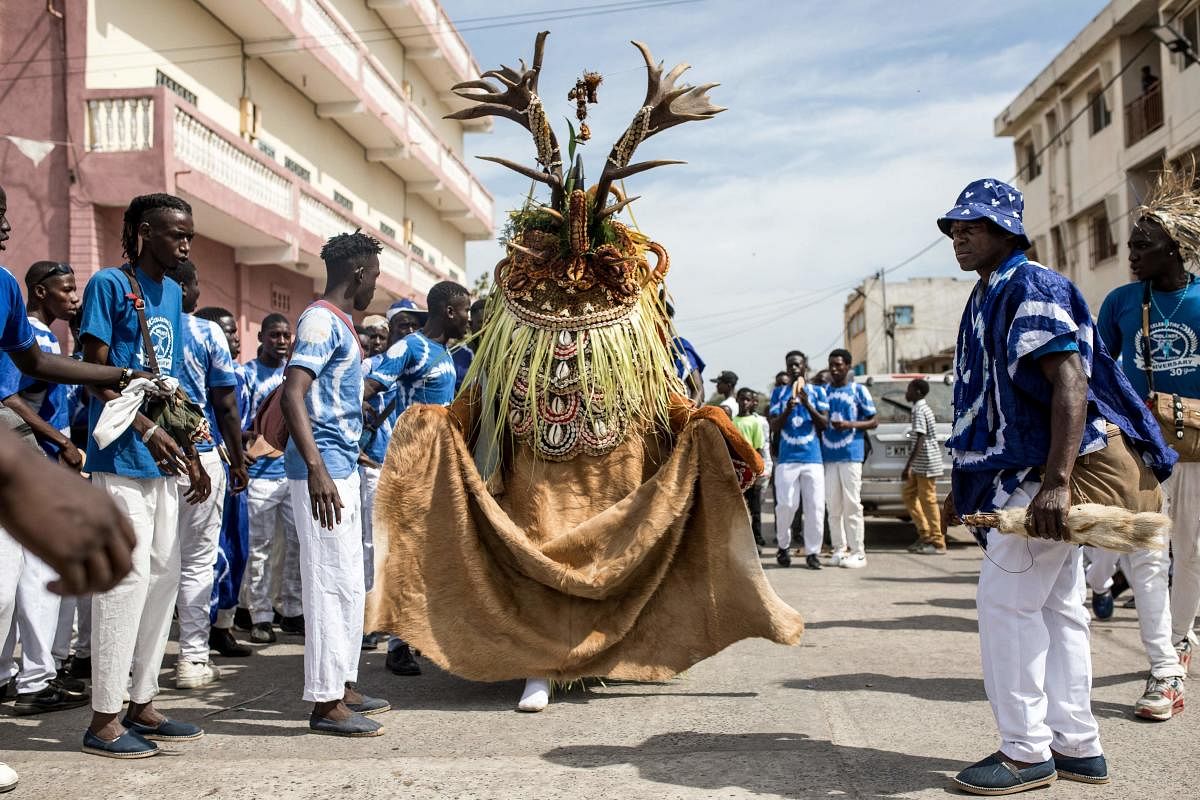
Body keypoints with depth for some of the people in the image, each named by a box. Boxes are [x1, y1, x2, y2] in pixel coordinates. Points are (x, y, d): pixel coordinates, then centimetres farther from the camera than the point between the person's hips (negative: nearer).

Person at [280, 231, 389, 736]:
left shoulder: (340, 323, 17)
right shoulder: (322, 320, -13)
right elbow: (292, 395, -24)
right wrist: (316, 468, -32)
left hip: (341, 467, 10)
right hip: (324, 469, -10)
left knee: (347, 582, 14)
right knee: (332, 582, -6)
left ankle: (343, 686, 24)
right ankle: (326, 702, 2)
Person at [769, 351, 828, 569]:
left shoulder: (817, 391, 10)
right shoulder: (779, 392, 11)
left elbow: (825, 423, 2)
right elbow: (774, 426, 5)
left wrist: (807, 404, -12)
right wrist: (788, 409, -13)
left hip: (813, 457, 0)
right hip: (787, 458, 0)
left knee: (815, 507, -3)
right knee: (786, 505, -5)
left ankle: (812, 552, 4)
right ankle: (783, 546, 15)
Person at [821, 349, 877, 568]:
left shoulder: (858, 390, 2)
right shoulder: (823, 391, 13)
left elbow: (873, 422, 2)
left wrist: (849, 424, -11)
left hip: (851, 454, -4)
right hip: (827, 455, 4)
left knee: (852, 504, -5)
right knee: (833, 506, 6)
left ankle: (858, 552, 0)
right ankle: (839, 549, 13)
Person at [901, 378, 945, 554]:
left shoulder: (919, 411, -17)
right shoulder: (923, 408, 14)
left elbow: (920, 441, -24)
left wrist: (908, 466, -26)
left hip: (926, 464, -10)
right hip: (920, 465, 10)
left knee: (928, 500, -4)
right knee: (909, 495, 15)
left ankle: (937, 543, 2)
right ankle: (925, 535, 19)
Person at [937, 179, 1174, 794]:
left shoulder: (1031, 288, -12)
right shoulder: (985, 301, 17)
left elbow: (1070, 381, -24)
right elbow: (986, 408, 22)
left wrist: (1056, 482, -33)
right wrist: (963, 486, 23)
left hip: (1048, 473, -10)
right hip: (1019, 473, 10)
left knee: (1006, 600, -7)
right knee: (1055, 605, 12)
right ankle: (1076, 747, 21)